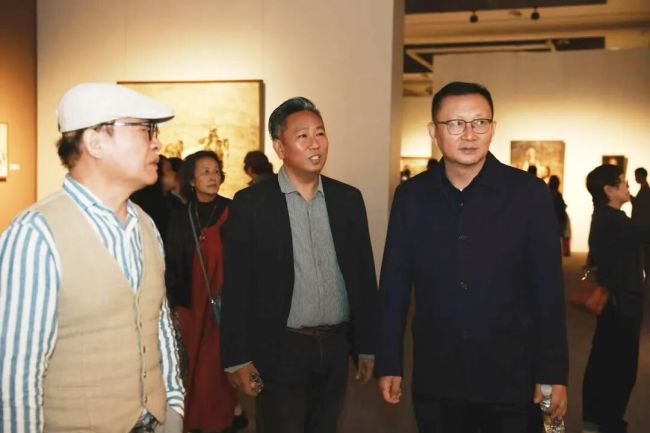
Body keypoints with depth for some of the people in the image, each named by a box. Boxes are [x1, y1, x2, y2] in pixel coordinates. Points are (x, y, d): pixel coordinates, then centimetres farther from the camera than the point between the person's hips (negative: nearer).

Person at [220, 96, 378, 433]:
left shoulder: (348, 199, 3)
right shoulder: (251, 203, -7)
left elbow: (363, 275, 7)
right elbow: (236, 286, -7)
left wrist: (367, 345, 7)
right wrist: (238, 358, -8)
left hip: (336, 346, 4)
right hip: (280, 350, -3)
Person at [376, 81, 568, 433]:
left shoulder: (529, 193, -6)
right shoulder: (411, 196, -1)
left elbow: (548, 290, -5)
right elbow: (394, 285, 1)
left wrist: (553, 374, -5)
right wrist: (389, 364, 2)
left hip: (512, 378, -1)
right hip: (435, 380, 2)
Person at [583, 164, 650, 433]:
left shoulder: (604, 217, 12)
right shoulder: (611, 219, -20)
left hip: (614, 299, 10)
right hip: (622, 300, -10)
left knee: (604, 360, 16)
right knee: (621, 364, -1)